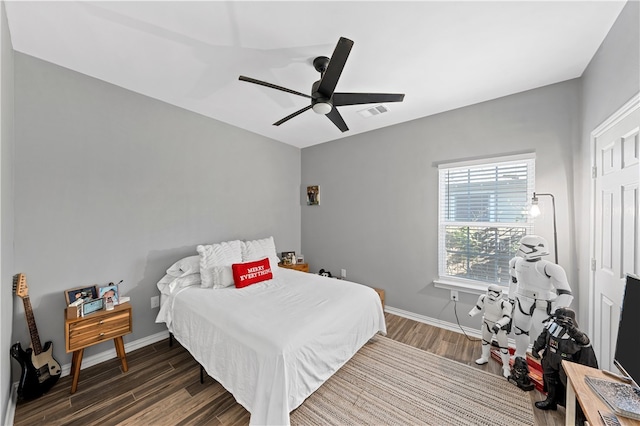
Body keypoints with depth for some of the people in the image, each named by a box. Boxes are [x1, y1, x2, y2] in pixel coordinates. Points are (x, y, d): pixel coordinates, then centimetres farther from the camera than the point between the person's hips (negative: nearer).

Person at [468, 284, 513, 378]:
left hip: (500, 327, -4)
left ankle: (506, 367, 32)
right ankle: (485, 358, 49)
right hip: (487, 323, 4)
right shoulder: (483, 298, -21)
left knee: (503, 348, 5)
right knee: (485, 341, 23)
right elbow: (478, 307, -7)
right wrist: (471, 313, -19)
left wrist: (498, 324, -46)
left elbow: (507, 317, -34)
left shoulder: (504, 303, -33)